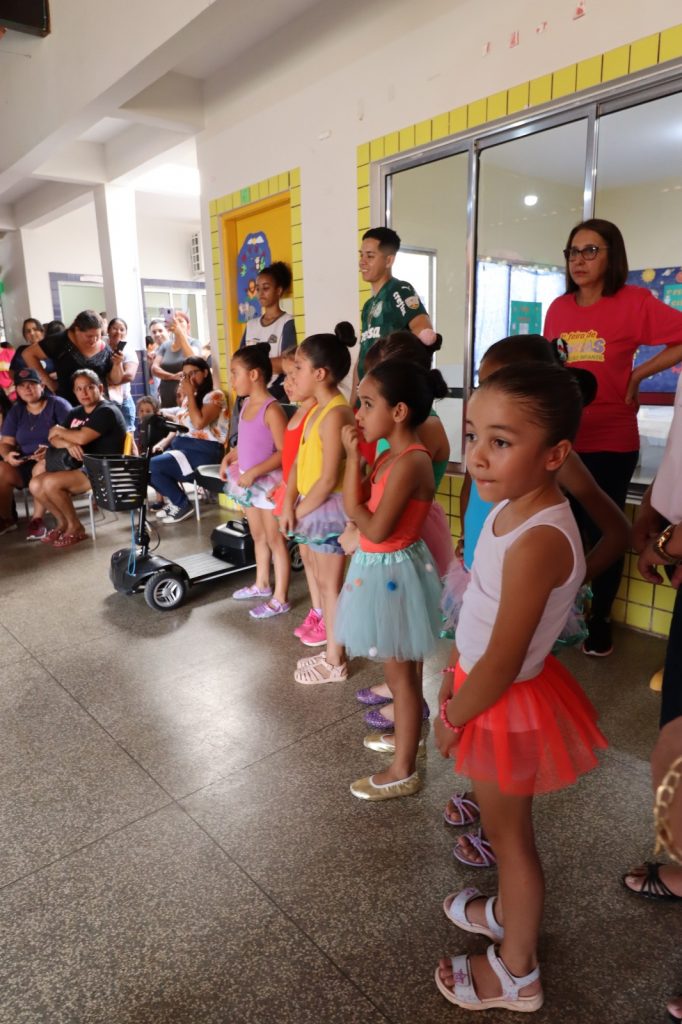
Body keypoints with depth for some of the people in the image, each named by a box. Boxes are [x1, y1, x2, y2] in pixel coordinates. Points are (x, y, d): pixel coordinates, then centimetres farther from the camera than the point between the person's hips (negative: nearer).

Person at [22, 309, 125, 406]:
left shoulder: (104, 349, 2)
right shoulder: (61, 342, -6)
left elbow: (114, 381, 7)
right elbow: (28, 354, -2)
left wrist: (117, 364, -13)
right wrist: (48, 382, -6)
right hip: (68, 406, -3)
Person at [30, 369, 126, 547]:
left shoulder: (107, 411, -12)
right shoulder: (74, 413, 16)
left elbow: (82, 438, -22)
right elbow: (54, 440, 8)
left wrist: (59, 431, -2)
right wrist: (68, 444, -17)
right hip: (82, 468, 9)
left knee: (51, 482, -24)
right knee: (36, 484, -4)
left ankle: (75, 527, -4)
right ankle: (63, 522, 13)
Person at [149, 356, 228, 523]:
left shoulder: (215, 395, -6)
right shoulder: (189, 397, 20)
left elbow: (199, 423, -22)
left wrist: (190, 394, -13)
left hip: (203, 451, -9)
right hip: (181, 445, 9)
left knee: (153, 466, -22)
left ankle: (182, 504, -4)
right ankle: (174, 499, 7)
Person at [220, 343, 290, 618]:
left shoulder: (271, 408, -20)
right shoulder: (246, 404, 7)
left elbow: (284, 452, -22)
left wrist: (254, 472, -23)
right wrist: (229, 458, 4)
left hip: (268, 482, -9)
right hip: (248, 482, 9)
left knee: (275, 540, 2)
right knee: (258, 536, 21)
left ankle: (280, 599, 12)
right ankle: (262, 584, 38)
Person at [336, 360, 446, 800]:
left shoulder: (410, 462, -25)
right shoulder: (393, 456, 4)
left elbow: (375, 529, -25)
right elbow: (360, 508, 4)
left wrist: (353, 460, -19)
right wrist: (354, 458, -5)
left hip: (393, 572, -9)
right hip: (384, 569, 9)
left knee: (401, 673, 6)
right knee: (402, 669, 26)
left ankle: (404, 771, 23)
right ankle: (408, 732, 47)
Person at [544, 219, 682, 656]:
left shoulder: (633, 301, -8)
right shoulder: (558, 308, 6)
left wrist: (638, 375, -10)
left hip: (610, 442, -4)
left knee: (602, 533, 7)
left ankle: (599, 621, 26)